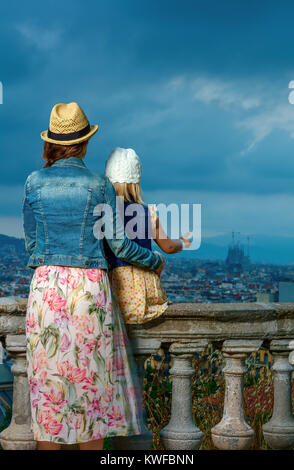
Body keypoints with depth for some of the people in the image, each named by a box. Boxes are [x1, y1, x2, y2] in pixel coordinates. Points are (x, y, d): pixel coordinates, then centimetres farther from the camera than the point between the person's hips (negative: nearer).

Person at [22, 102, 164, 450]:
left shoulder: (35, 182, 3)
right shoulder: (100, 185, -1)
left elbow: (31, 242, 10)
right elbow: (118, 244, 0)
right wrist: (154, 260, 17)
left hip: (45, 286, 1)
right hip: (89, 286, -1)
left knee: (47, 379, 5)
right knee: (91, 376, 6)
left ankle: (47, 443, 7)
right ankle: (91, 445, 9)